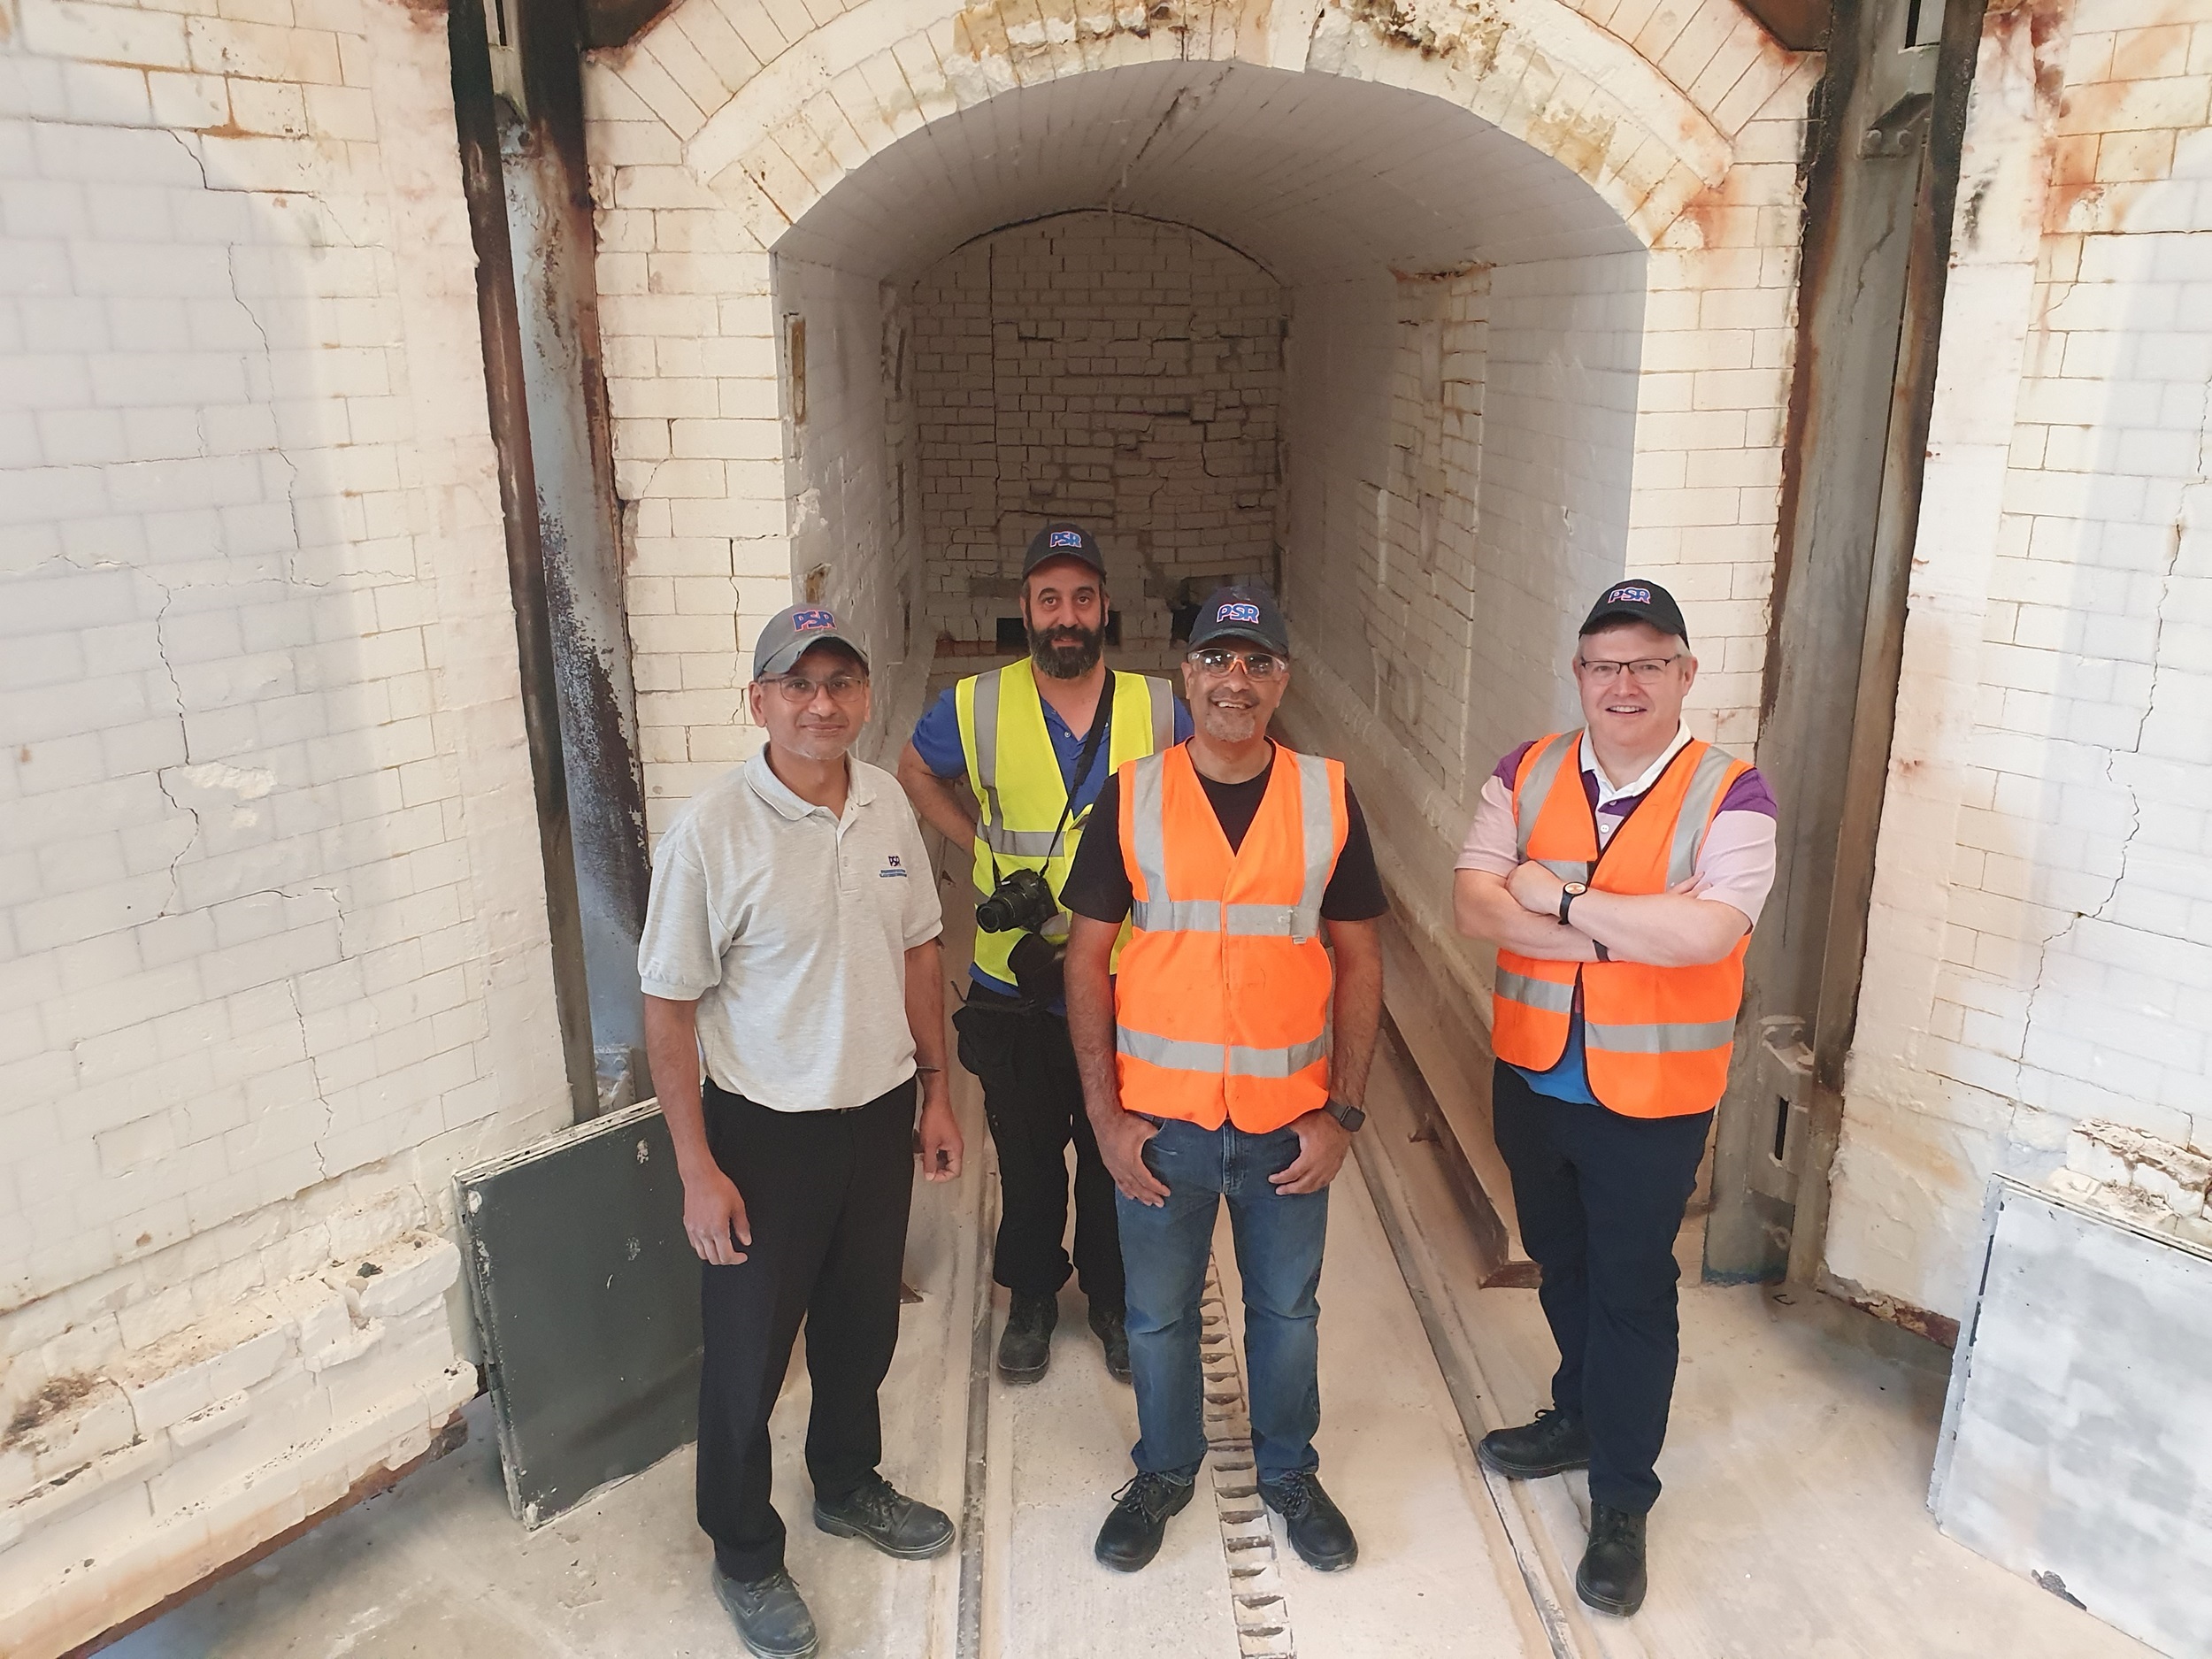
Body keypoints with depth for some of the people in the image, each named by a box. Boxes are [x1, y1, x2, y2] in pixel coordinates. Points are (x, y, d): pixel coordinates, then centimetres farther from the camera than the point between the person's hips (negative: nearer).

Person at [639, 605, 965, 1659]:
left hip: (879, 1113, 5)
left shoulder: (887, 804, -3)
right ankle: (744, 1555, 35)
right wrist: (697, 1168, -15)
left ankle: (848, 1486, 48)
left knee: (862, 1325, 23)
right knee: (749, 1352, 12)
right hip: (766, 1132, -5)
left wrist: (935, 1089, 10)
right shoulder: (711, 832, -19)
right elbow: (667, 1007, -15)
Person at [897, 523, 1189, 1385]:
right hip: (1013, 986, 0)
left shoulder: (1157, 708, -4)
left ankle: (1113, 1300, 38)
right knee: (1026, 1156, 16)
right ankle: (1031, 1299, 38)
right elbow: (915, 771, 13)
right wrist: (981, 843, 2)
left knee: (1115, 1157, 15)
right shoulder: (976, 706, -6)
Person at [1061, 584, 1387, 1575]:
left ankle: (1289, 1471, 43)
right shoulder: (1130, 797, -6)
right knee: (1158, 1314, 17)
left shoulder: (1327, 796, -4)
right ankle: (1164, 1473, 42)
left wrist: (1342, 1112, -4)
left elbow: (1358, 962, 0)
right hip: (1161, 1120, 0)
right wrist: (1105, 1115, -6)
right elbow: (1087, 961, -2)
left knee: (1287, 1308, 19)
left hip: (1291, 1119, 1)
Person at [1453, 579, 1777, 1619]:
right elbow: (1474, 903, -14)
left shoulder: (1729, 795, -14)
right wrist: (1629, 932, -22)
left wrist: (1561, 900, -22)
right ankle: (1582, 1417, 47)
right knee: (1562, 1265, 23)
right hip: (1532, 1077, 4)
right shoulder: (1526, 774, -3)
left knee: (1632, 1294, 10)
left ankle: (1621, 1503, 27)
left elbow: (1707, 932, -29)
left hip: (1650, 1100, -4)